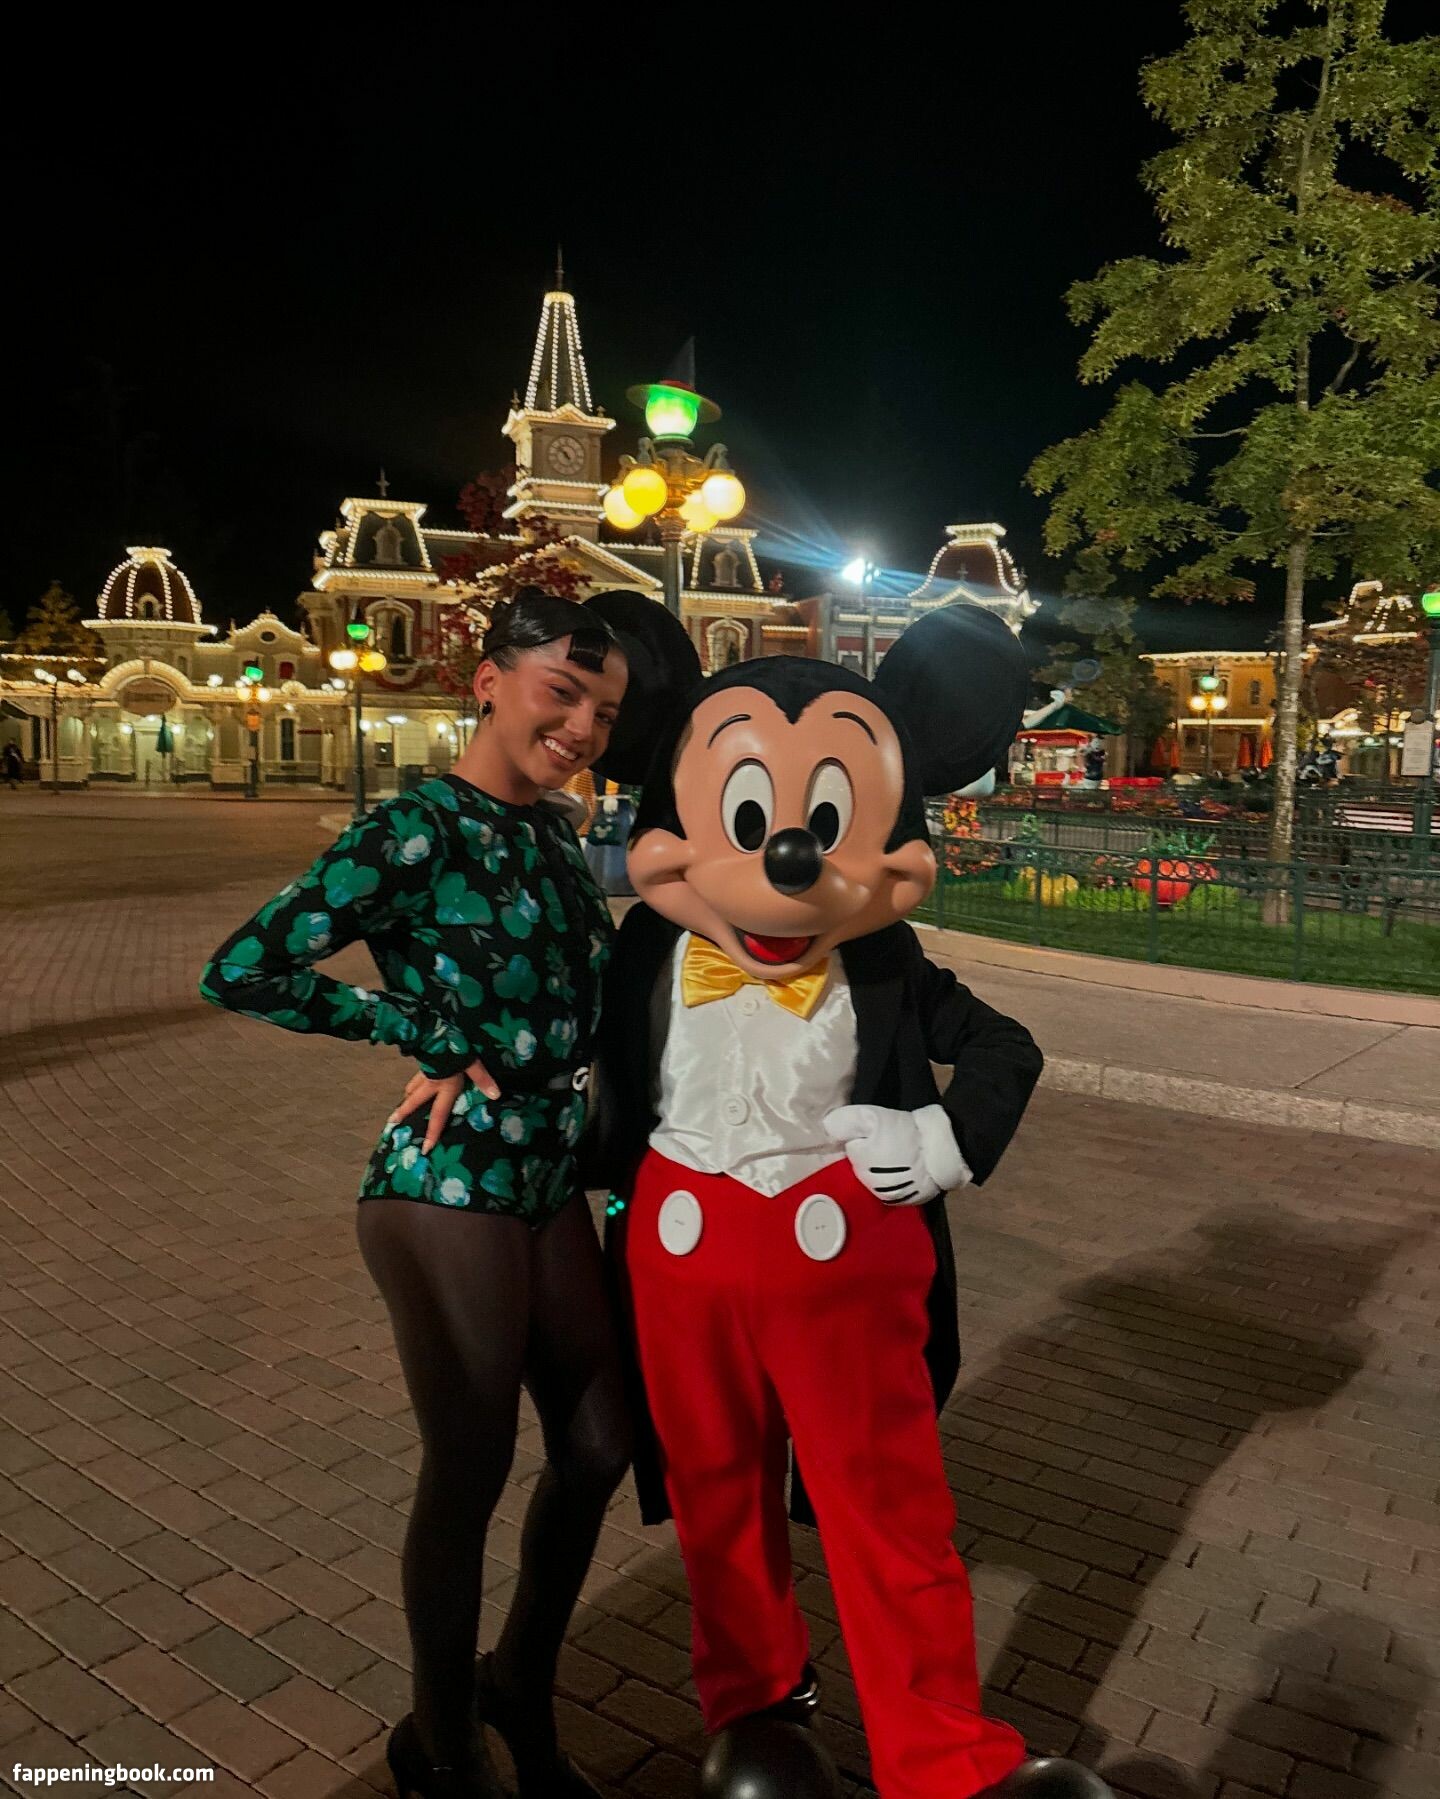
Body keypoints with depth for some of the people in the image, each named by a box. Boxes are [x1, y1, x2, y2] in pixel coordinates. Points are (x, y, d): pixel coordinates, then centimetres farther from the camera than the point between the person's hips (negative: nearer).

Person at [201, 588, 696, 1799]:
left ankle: (523, 1689, 42)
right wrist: (432, 1036, -15)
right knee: (472, 1469, 7)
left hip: (550, 1183, 8)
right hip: (451, 1191, -7)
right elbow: (243, 972, -20)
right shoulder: (418, 830, -14)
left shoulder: (553, 829, 9)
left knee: (598, 1445, 16)